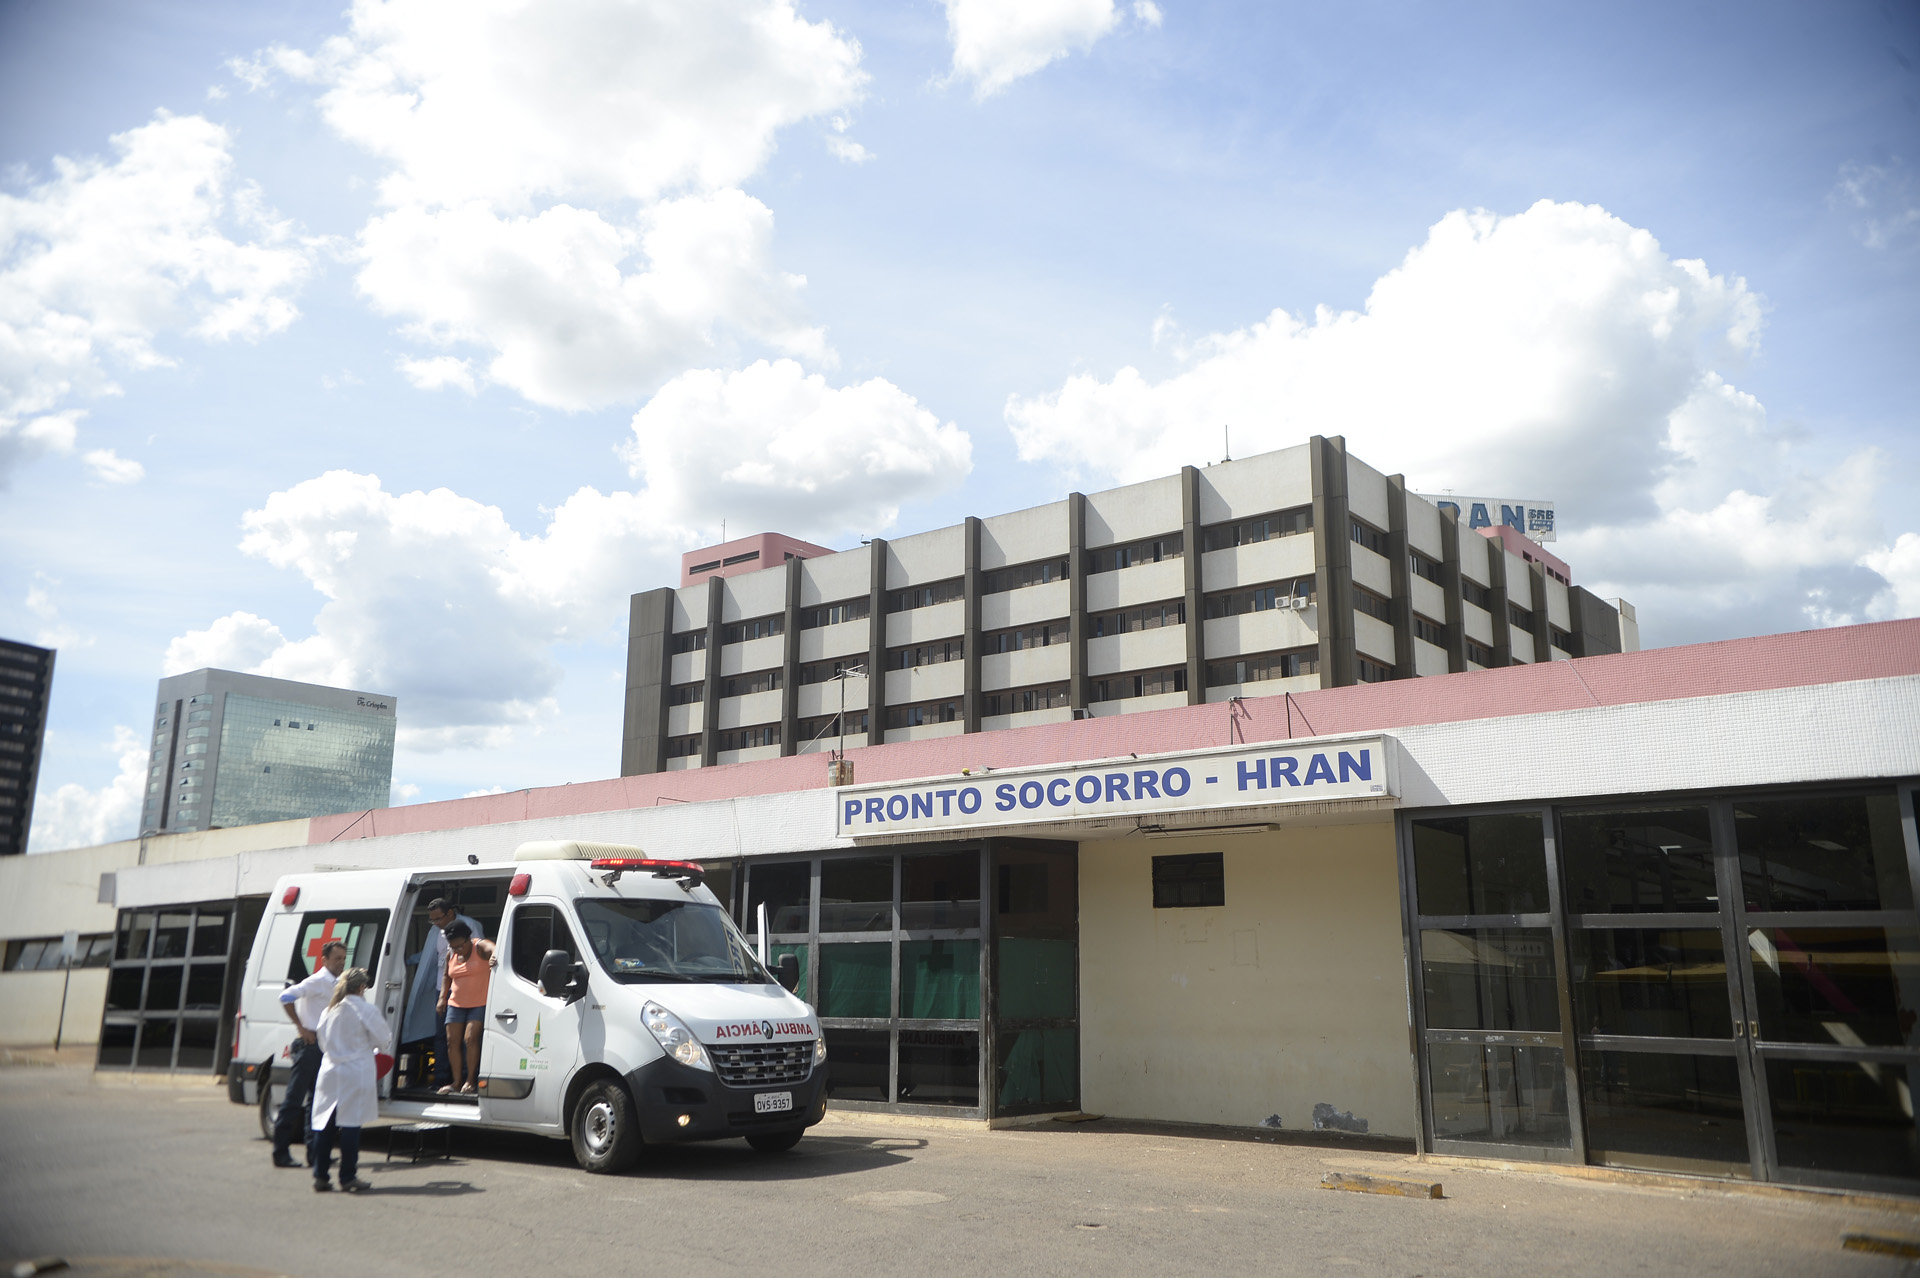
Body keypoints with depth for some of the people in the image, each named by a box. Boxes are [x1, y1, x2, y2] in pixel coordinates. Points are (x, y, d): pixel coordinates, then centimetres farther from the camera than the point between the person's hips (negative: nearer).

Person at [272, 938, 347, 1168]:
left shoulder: (338, 983, 14)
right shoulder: (318, 981, -11)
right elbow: (285, 996, -24)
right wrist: (301, 1027, -21)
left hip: (326, 1046, 9)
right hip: (311, 1045, -9)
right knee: (294, 1099, -4)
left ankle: (314, 1152, 16)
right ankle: (281, 1153, 0)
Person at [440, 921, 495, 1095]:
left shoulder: (480, 948, -10)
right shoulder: (451, 955, 8)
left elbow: (494, 950, -31)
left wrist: (494, 957, -54)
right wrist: (442, 996, 13)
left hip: (479, 1004, -6)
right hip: (456, 1003, 6)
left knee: (470, 1039, -15)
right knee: (452, 1041, 1)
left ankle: (470, 1080, -3)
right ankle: (457, 1082, 10)